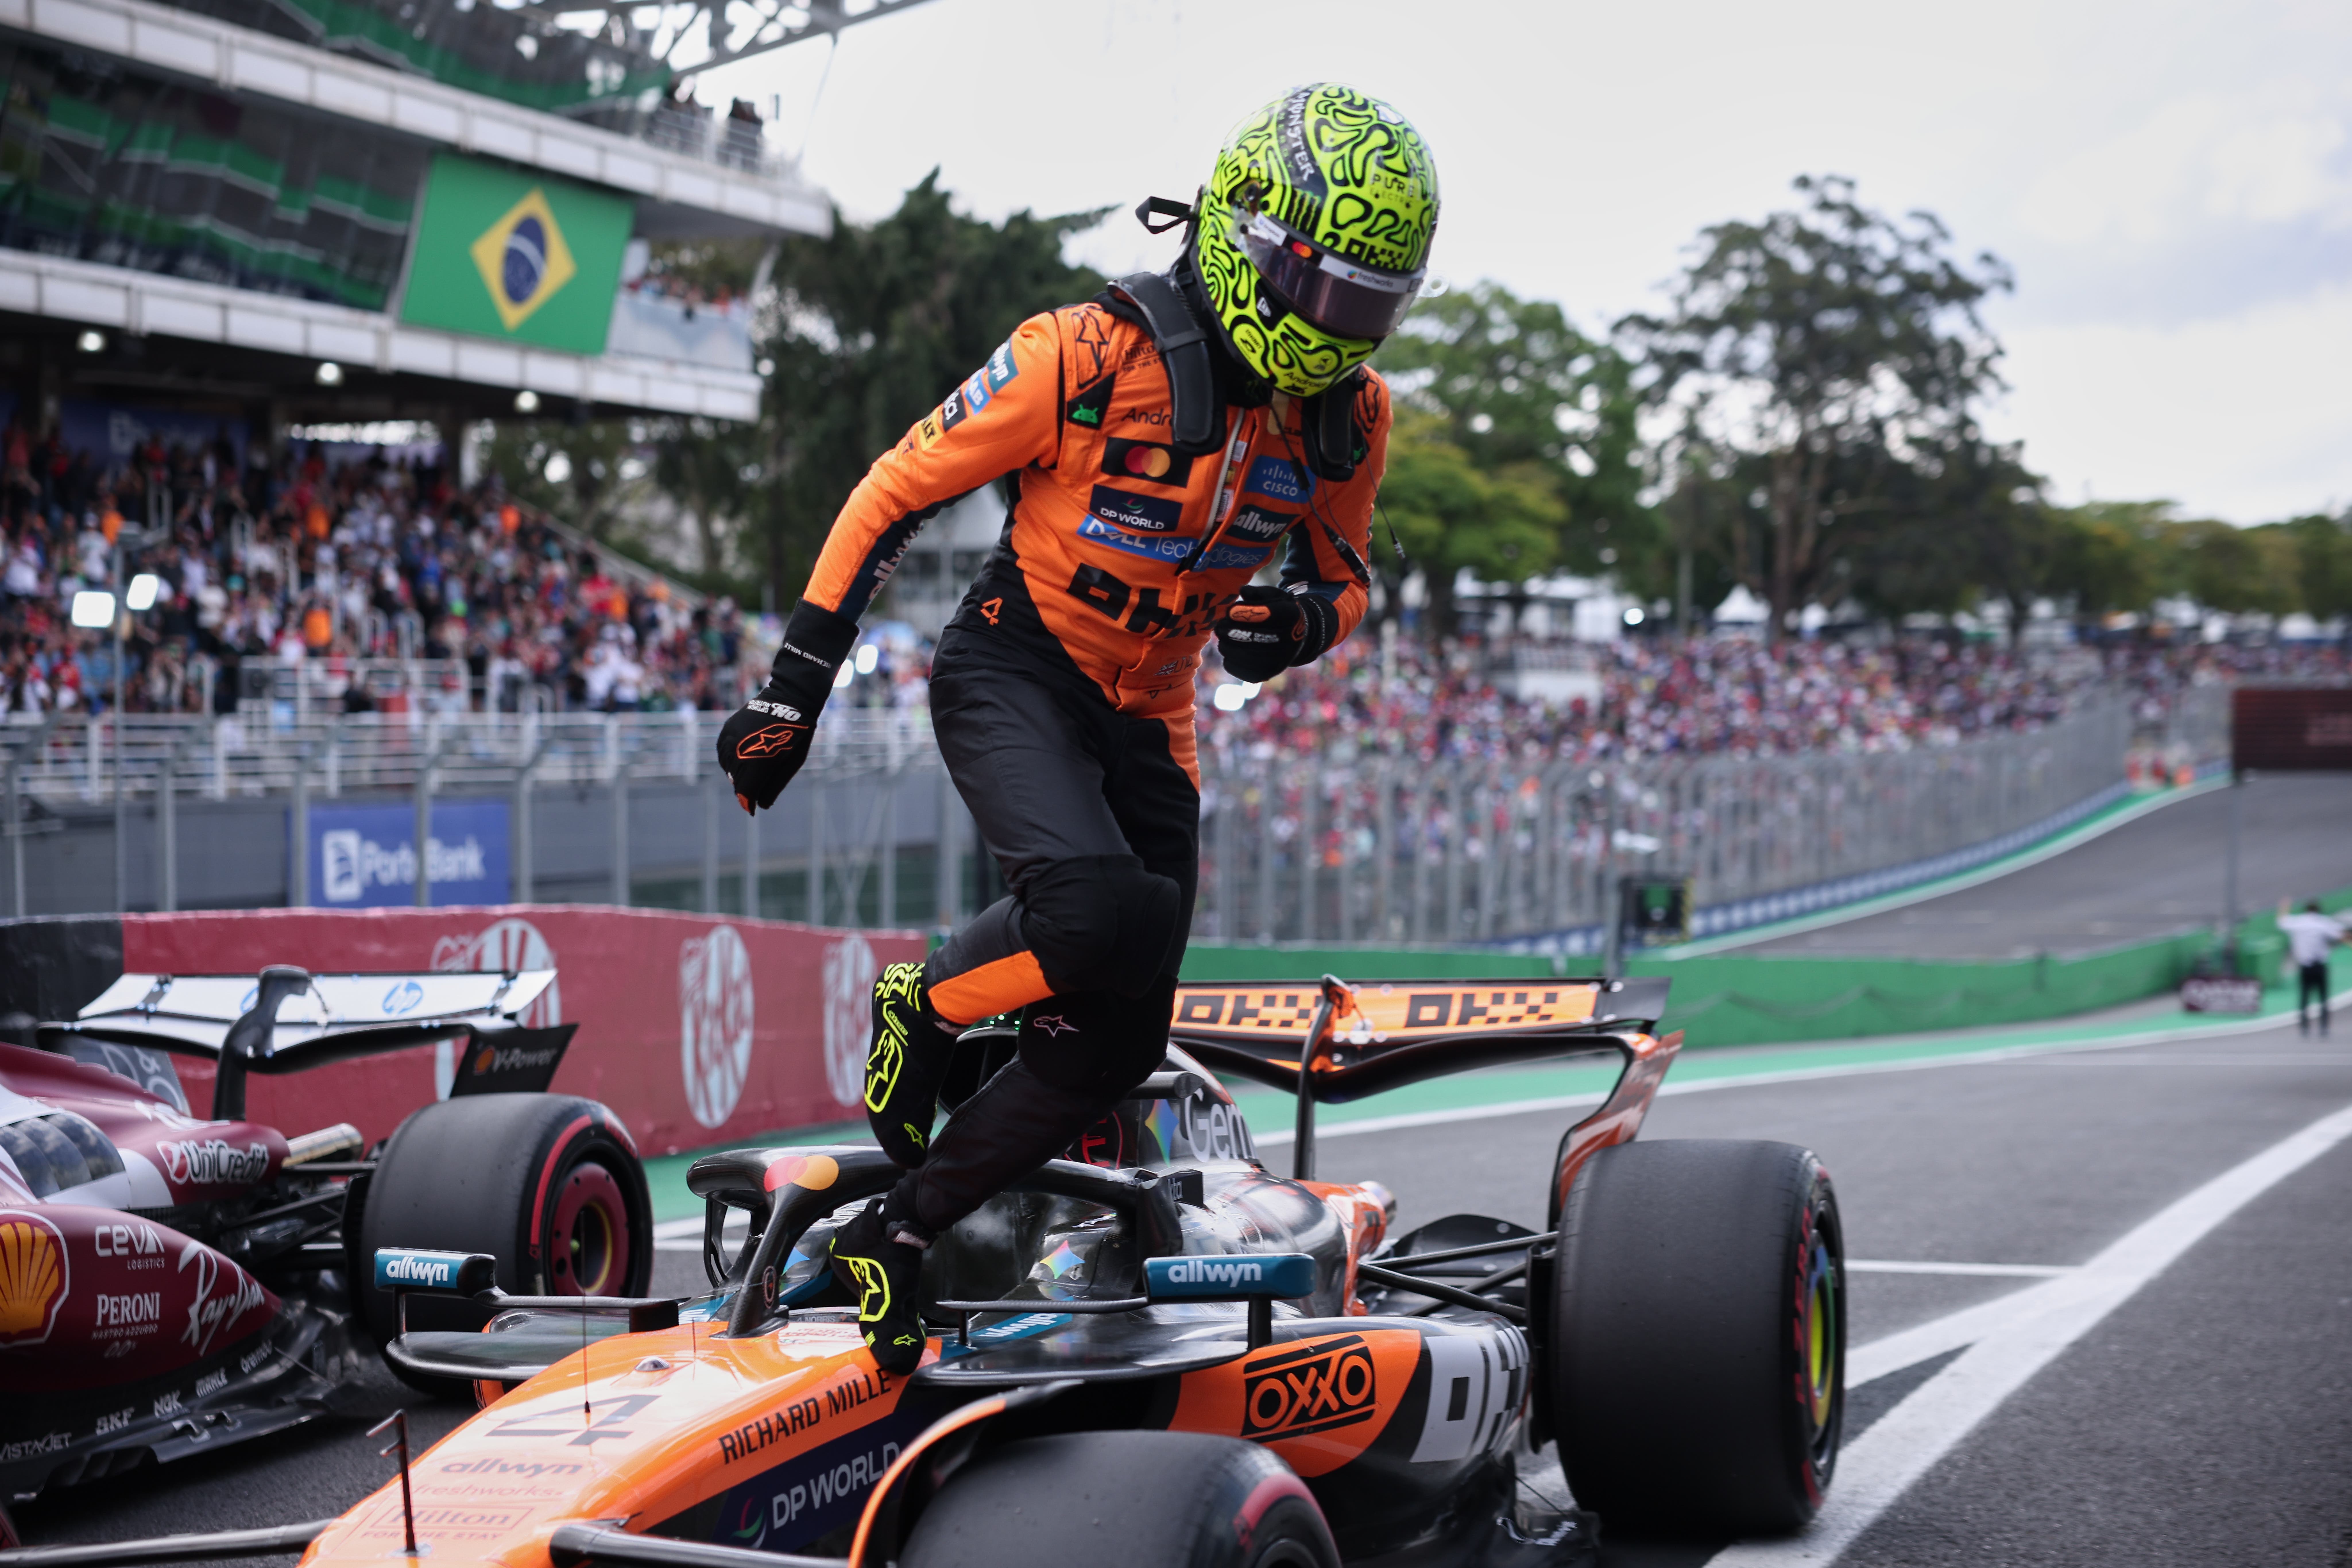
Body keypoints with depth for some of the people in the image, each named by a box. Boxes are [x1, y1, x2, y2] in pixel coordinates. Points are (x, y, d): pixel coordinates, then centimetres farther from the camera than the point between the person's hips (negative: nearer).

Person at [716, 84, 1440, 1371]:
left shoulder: (1350, 413, -4)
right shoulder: (1090, 358, -20)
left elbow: (1342, 576, 13)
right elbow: (895, 491, -11)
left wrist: (1300, 617, -14)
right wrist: (794, 686, -10)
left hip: (1148, 719, 6)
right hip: (1010, 673, -6)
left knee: (1117, 1040, -1)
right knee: (1099, 912, -33)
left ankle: (893, 1238, 13)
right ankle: (926, 1005, -1)